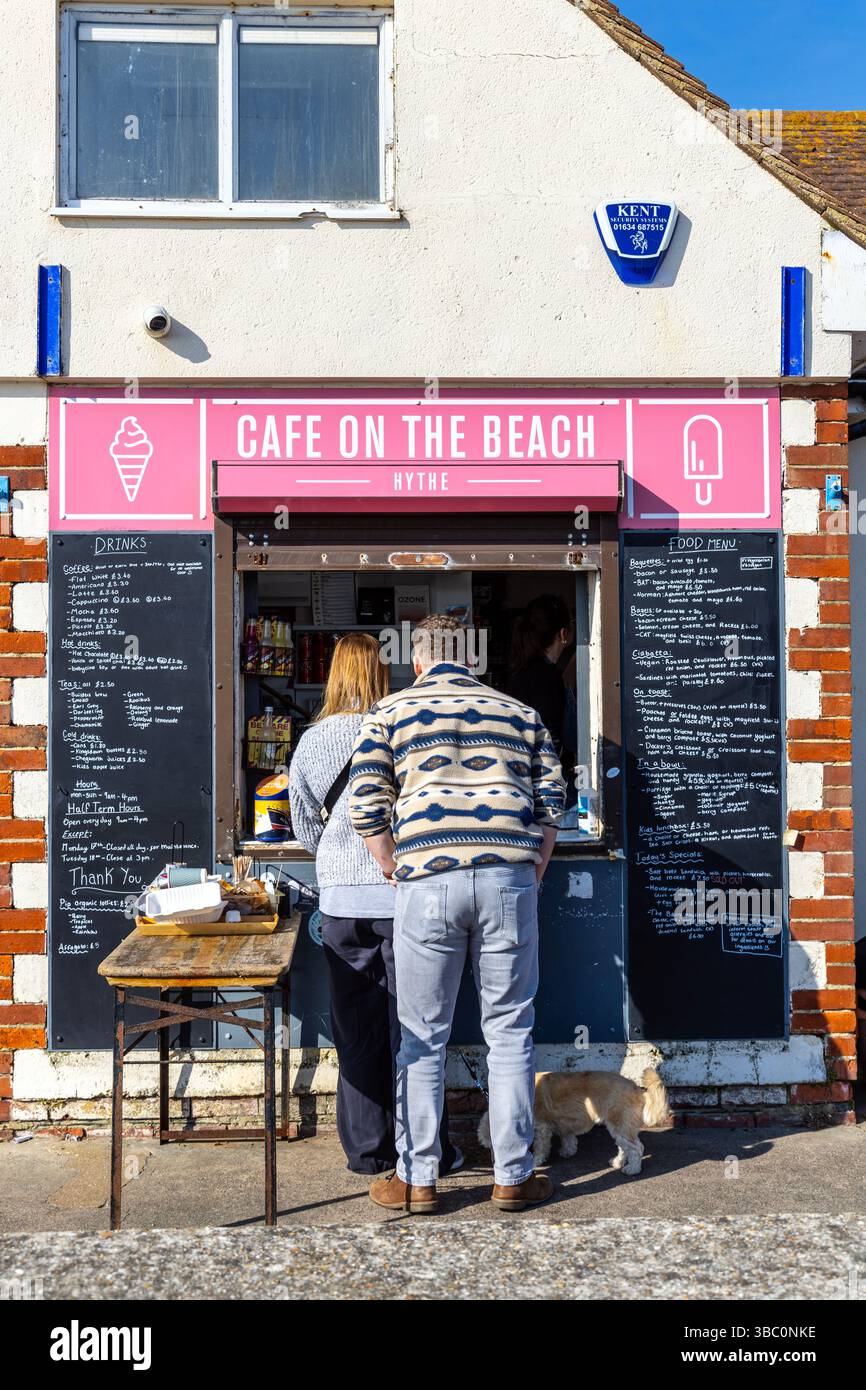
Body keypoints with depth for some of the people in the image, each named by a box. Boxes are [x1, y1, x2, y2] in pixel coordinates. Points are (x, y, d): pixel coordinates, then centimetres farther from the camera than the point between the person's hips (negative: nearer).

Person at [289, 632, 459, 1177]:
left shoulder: (311, 741, 3)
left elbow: (305, 824, 10)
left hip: (341, 901, 3)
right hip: (401, 896, -3)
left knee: (356, 1029, 12)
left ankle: (366, 1148, 20)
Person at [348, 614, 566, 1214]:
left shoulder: (389, 713, 10)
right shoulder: (520, 713, 17)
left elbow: (366, 810, 3)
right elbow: (551, 805, 11)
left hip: (428, 881, -1)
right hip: (509, 878, 2)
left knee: (424, 1038, 9)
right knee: (510, 1032, 11)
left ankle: (417, 1179, 18)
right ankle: (514, 1176, 18)